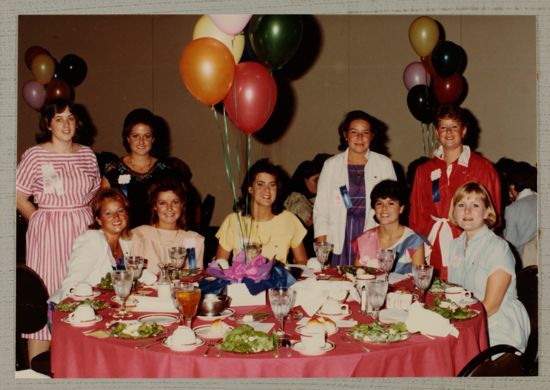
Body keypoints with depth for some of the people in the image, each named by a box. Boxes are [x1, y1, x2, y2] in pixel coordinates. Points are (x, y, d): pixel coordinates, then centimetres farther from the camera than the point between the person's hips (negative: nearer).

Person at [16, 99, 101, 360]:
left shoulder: (87, 154, 8)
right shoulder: (35, 155, -4)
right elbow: (19, 197, -3)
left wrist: (91, 220, 6)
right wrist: (43, 221, -6)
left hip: (84, 231, 4)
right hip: (48, 235, -4)